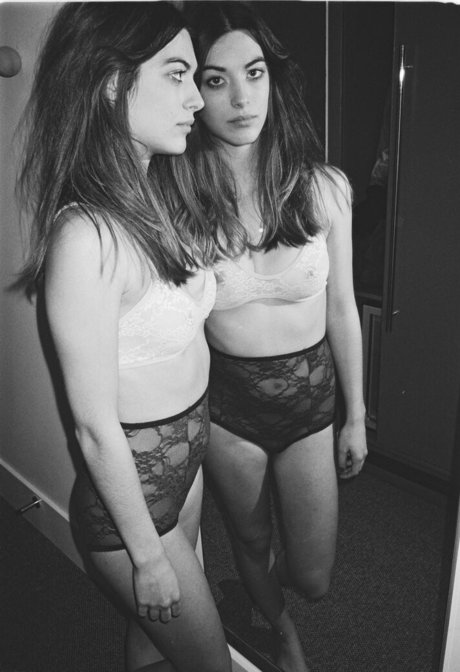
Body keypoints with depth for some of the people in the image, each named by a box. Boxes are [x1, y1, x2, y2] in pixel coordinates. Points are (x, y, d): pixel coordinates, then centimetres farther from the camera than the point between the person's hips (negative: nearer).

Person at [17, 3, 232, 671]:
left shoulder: (156, 198, -2)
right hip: (131, 489, -7)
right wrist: (148, 556, -13)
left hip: (186, 458, 7)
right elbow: (97, 428, -23)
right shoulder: (88, 235, -29)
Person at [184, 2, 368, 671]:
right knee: (251, 541, 24)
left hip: (311, 395, 1)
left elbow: (342, 309, -2)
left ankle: (274, 584, 54)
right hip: (225, 402, 0)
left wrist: (357, 416, 5)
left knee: (314, 578, 13)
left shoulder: (324, 187, -11)